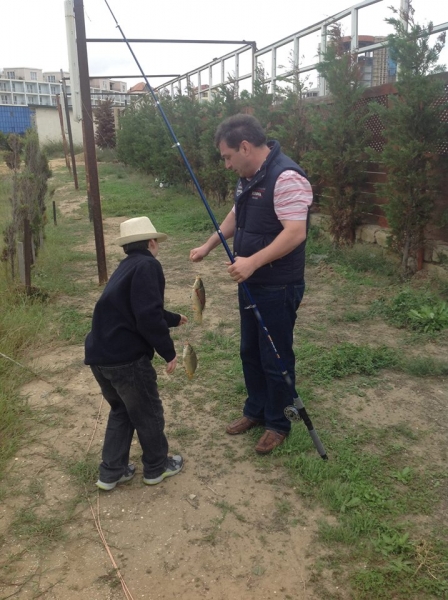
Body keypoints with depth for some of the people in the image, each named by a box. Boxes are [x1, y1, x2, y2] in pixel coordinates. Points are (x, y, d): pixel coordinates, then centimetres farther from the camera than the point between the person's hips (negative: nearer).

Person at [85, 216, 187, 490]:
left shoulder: (127, 267, 18)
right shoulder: (148, 265, -11)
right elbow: (149, 316, -22)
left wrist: (175, 319, 47)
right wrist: (168, 351, -10)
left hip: (100, 355, 9)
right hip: (126, 357, -9)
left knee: (121, 410, 25)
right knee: (149, 412, 13)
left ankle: (111, 472, 31)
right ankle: (157, 467, 31)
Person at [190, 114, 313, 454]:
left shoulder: (286, 177, -22)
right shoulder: (249, 177, 8)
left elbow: (295, 233, -30)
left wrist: (253, 262, -35)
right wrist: (208, 246, 17)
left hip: (278, 288, -9)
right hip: (251, 283, 9)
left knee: (275, 359, 5)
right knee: (250, 352, 19)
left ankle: (278, 424, 25)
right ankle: (256, 411, 38)